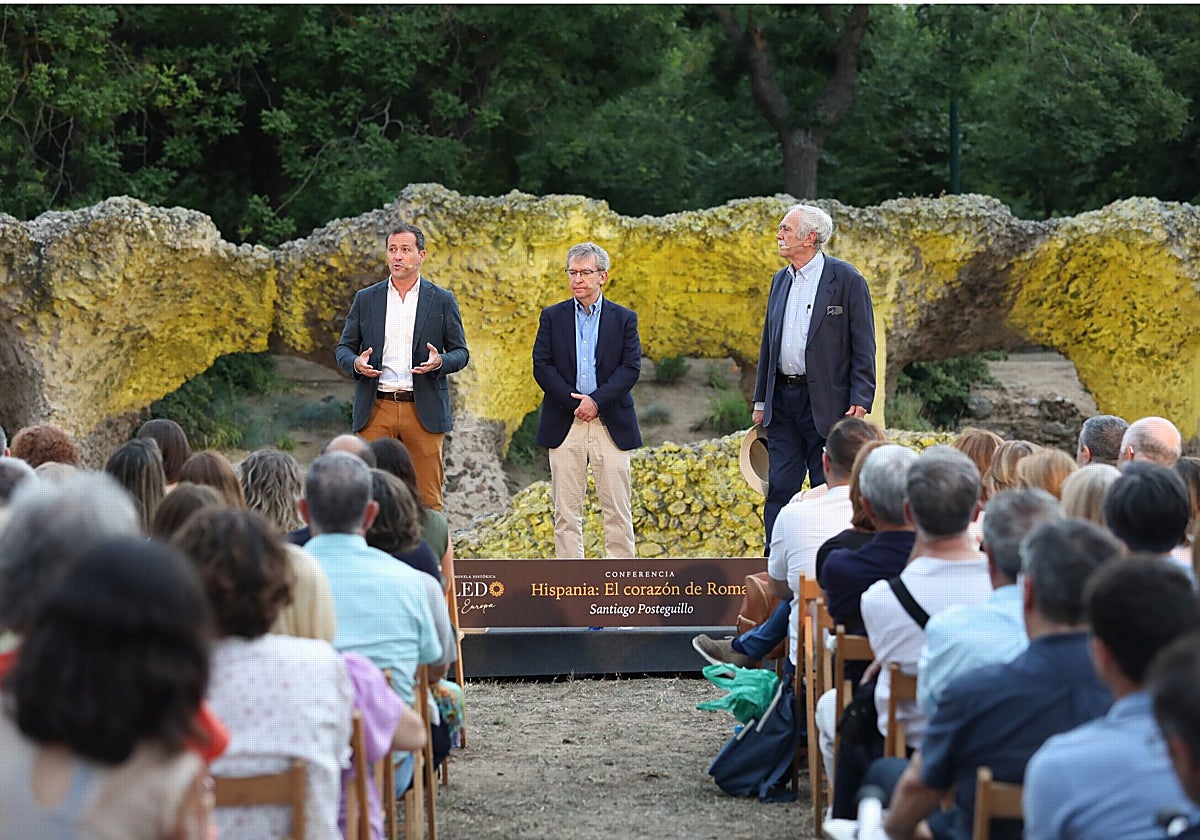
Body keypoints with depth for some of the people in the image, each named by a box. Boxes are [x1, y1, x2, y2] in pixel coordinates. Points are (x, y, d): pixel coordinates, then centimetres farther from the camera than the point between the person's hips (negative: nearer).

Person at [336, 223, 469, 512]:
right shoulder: (366, 299, 11)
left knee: (429, 501, 1)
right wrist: (356, 363, -11)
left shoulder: (442, 300, 7)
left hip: (424, 410, -1)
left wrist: (440, 361, -14)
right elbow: (343, 348, 13)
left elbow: (461, 353, 9)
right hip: (375, 410, 1)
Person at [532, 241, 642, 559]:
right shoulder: (552, 317, 8)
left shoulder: (624, 318, 6)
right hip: (564, 424, 1)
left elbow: (631, 368, -3)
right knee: (566, 509, 2)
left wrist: (596, 400, -14)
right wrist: (573, 401, -11)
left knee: (617, 508, 0)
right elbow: (542, 366, 0)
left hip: (611, 424, -1)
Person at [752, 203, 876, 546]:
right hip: (783, 399, 6)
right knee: (779, 489, 5)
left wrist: (860, 402, -15)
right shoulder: (780, 280, 13)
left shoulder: (847, 279, -6)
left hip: (826, 401, -6)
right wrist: (761, 401, 15)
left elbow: (864, 347, -8)